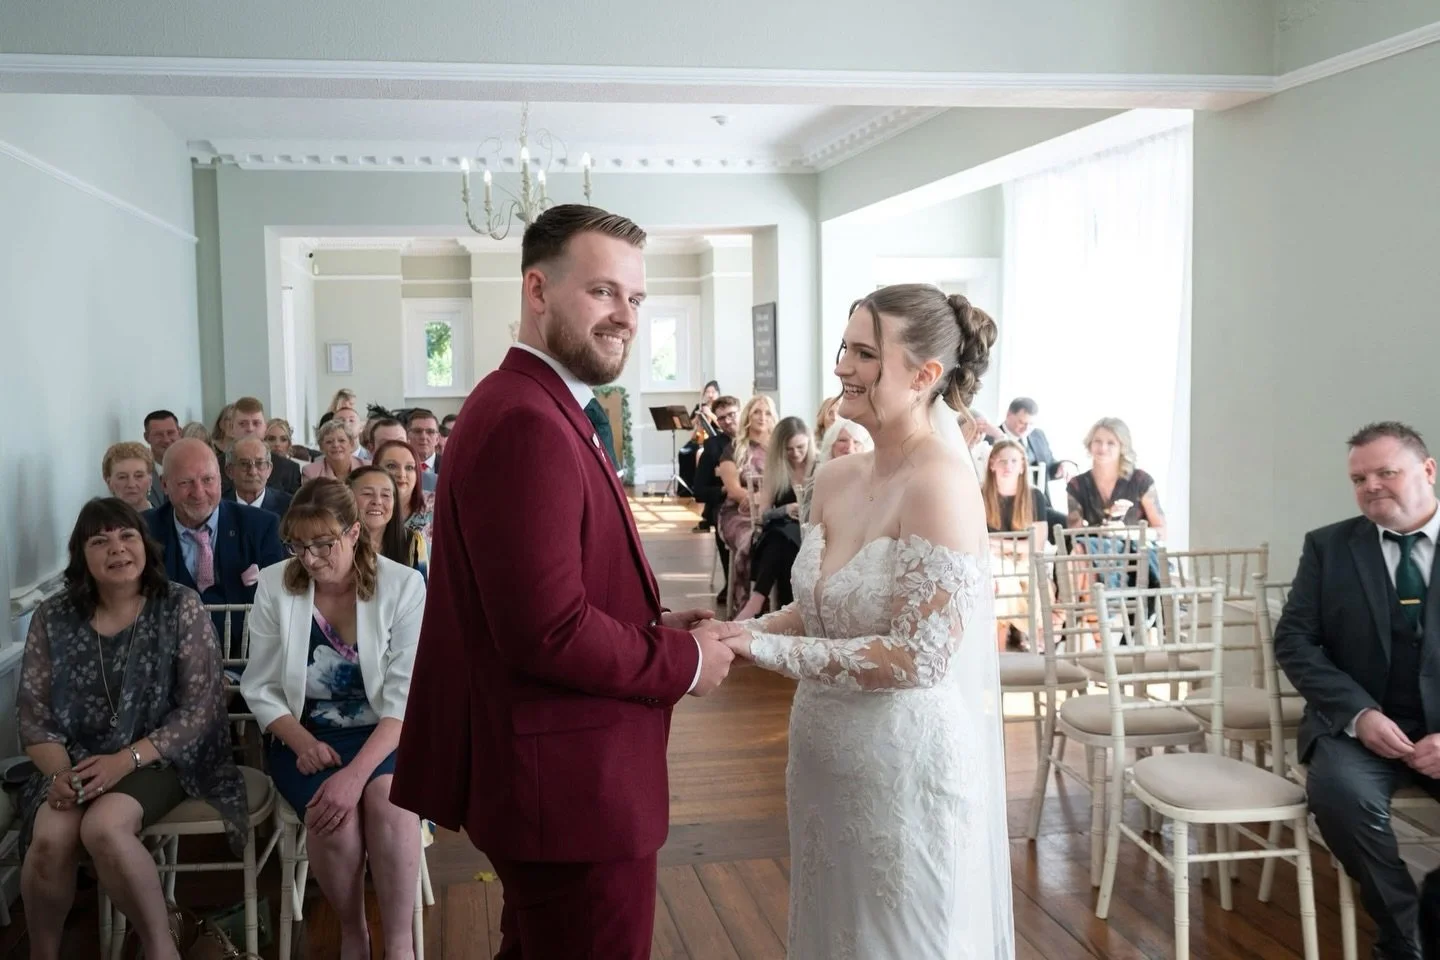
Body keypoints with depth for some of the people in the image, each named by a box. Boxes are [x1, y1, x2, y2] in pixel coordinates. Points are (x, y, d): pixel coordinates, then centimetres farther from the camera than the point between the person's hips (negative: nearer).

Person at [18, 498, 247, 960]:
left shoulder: (180, 607, -7)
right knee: (49, 837, -27)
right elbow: (35, 718, 2)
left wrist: (126, 760, -20)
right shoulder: (52, 619, 1)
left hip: (159, 759, -3)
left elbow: (201, 708, -10)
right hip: (77, 763, 3)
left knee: (103, 827, -32)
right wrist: (59, 773, -18)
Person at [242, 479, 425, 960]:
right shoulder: (274, 585, -4)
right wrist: (301, 741, -17)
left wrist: (357, 771, -28)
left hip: (382, 733, -1)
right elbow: (260, 689, 1)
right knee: (335, 818, -28)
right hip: (305, 735, 1)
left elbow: (406, 698, -14)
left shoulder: (403, 586, -10)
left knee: (387, 799, -33)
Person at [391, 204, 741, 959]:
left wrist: (653, 627, 3)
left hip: (554, 775, 11)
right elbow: (548, 631, -28)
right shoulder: (527, 422, -23)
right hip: (571, 787, -11)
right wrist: (687, 662, -15)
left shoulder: (538, 409, 12)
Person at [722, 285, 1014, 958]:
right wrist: (737, 632, -4)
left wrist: (764, 648, -22)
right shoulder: (835, 478, 3)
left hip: (908, 770, -7)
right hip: (827, 760, 7)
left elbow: (918, 657, -23)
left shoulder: (941, 485, -20)